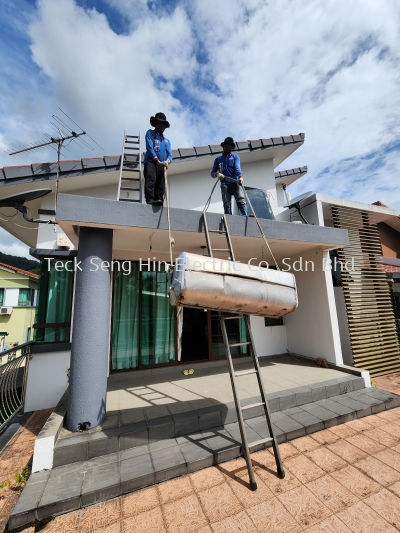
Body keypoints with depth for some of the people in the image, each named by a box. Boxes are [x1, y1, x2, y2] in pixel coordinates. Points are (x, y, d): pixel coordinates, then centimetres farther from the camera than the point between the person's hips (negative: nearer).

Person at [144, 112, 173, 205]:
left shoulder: (166, 140, 27)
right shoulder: (150, 133, 14)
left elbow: (170, 154, 13)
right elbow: (149, 147, -2)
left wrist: (167, 161, -12)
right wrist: (157, 160, -15)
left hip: (162, 166, 5)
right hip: (150, 162, -5)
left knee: (161, 186, -6)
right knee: (150, 181, -25)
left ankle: (158, 199, -9)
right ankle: (150, 199, -35)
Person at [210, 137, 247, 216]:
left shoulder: (235, 156, 19)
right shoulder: (218, 159, 23)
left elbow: (237, 167, -1)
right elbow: (212, 173, 16)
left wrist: (240, 177, -23)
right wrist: (217, 174, -10)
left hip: (235, 182, -1)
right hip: (224, 184, 1)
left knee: (241, 201, -22)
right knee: (226, 204, -11)